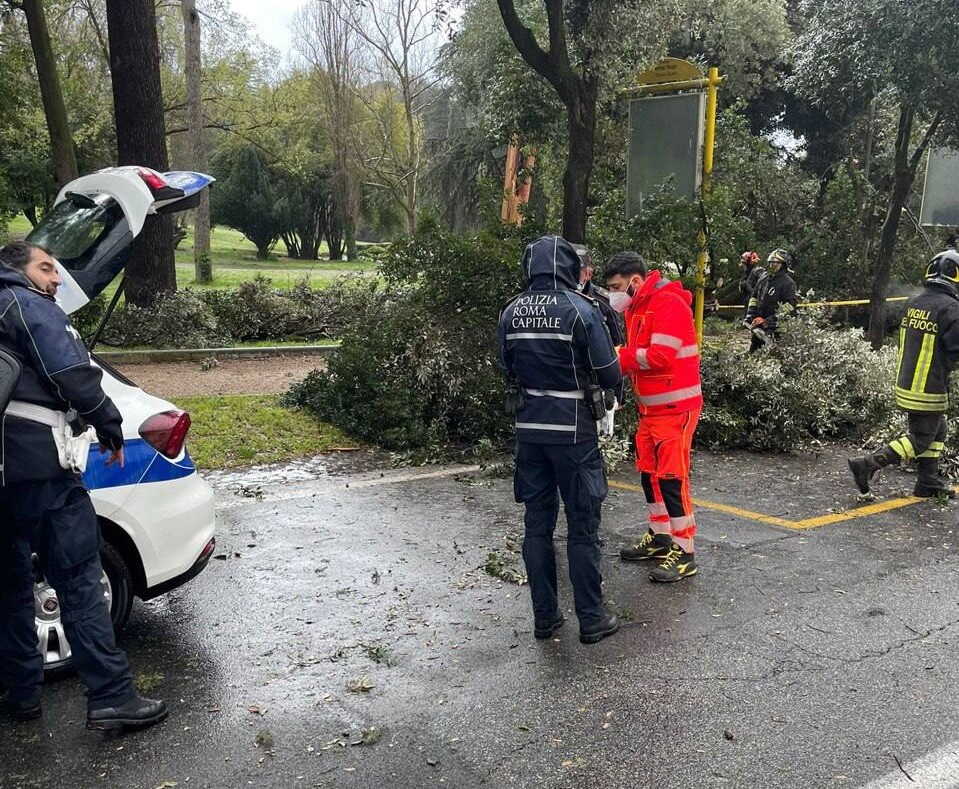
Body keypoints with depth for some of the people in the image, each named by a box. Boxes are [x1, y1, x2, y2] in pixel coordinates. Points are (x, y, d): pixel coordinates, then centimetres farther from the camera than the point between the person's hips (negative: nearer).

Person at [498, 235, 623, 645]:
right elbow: (609, 376, -10)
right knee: (583, 527, 6)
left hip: (529, 427, 4)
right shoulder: (580, 309, -13)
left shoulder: (511, 313, 1)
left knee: (538, 523, 12)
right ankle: (591, 619, 15)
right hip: (573, 430, -4)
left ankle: (544, 616, 20)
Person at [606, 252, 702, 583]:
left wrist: (618, 357, -16)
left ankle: (684, 552, 0)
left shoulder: (669, 304, -17)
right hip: (650, 407, 9)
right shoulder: (637, 308, 13)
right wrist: (618, 358, -8)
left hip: (675, 408, -9)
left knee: (672, 476, -7)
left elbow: (660, 356, -24)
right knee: (649, 472, 14)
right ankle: (660, 537, 28)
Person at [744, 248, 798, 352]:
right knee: (753, 349, 16)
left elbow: (792, 302, -20)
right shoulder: (763, 276, 11)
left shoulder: (787, 282, -11)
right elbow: (754, 296, 19)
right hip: (759, 319, 7)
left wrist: (776, 317, -24)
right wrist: (750, 314, 10)